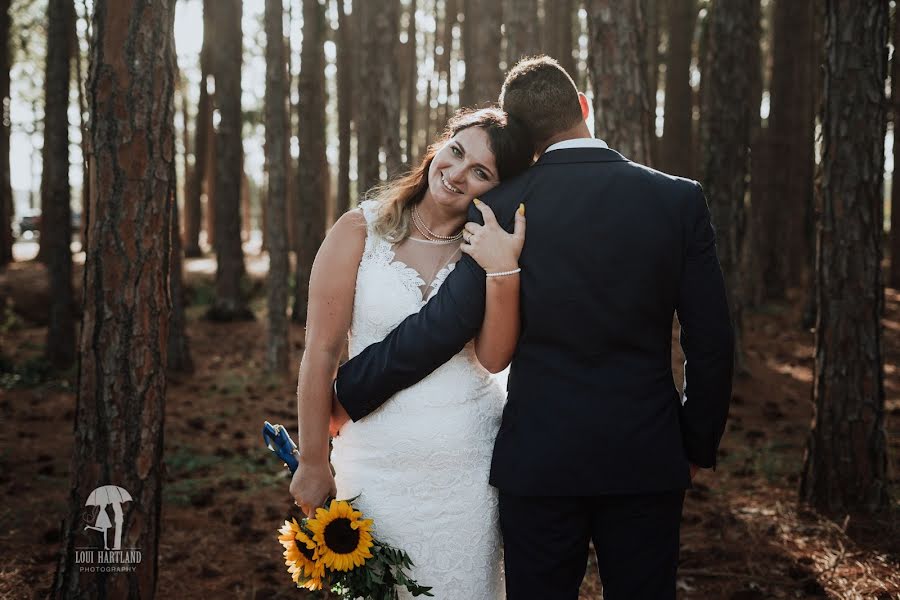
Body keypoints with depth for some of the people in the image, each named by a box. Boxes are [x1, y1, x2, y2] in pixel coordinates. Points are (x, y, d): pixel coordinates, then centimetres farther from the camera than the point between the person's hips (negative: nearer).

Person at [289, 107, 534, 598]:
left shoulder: (491, 249, 0)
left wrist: (503, 272, -24)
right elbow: (321, 352, -5)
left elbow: (494, 358, -11)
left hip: (470, 464, 2)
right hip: (378, 462, -1)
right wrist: (313, 464, -4)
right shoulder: (359, 232, -6)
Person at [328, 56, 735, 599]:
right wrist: (698, 446, 11)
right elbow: (712, 343, -2)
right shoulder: (680, 200, -4)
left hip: (539, 458, -1)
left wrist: (349, 393, 0)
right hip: (647, 458, 1)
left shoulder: (503, 208, -9)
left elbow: (443, 325, -12)